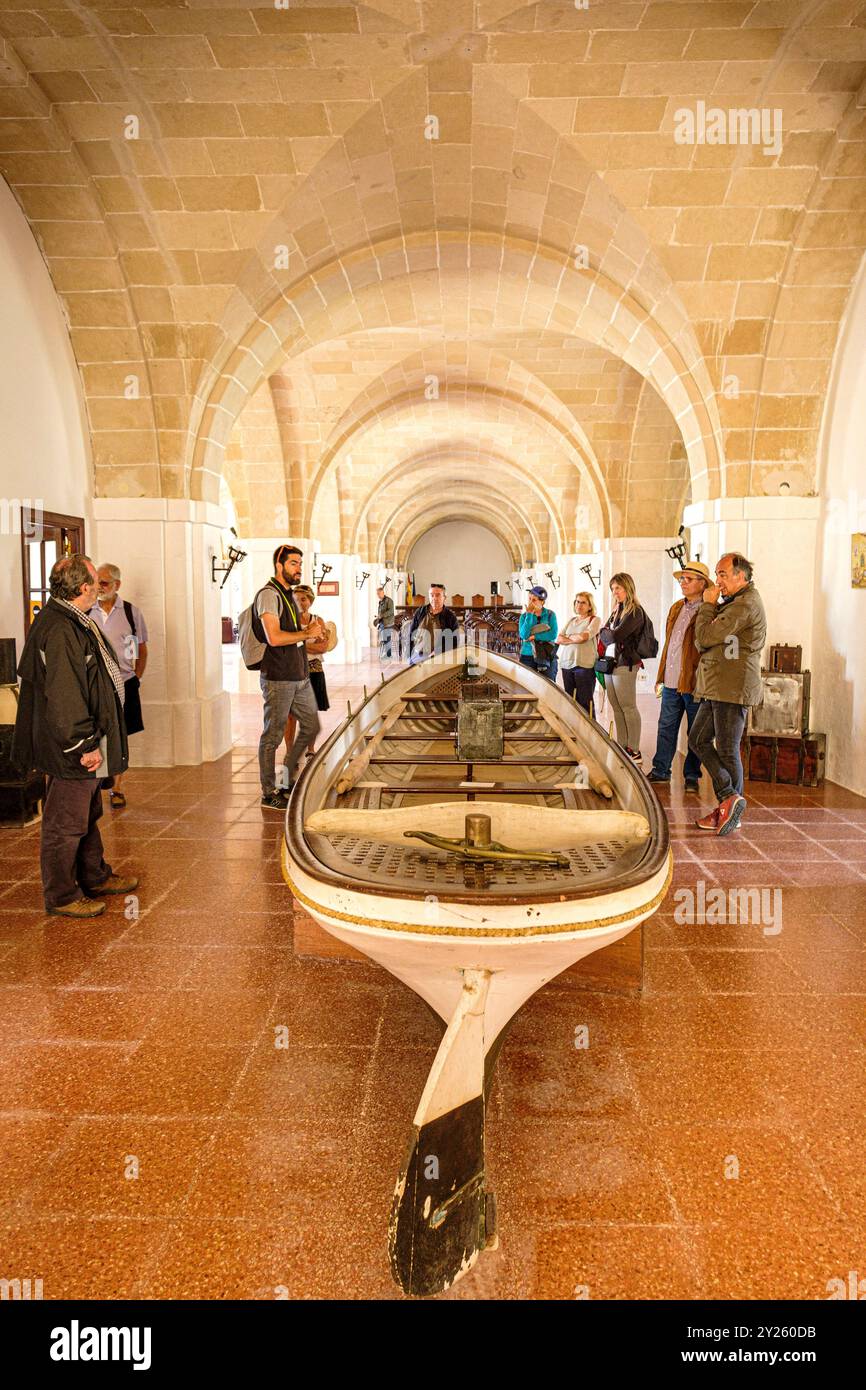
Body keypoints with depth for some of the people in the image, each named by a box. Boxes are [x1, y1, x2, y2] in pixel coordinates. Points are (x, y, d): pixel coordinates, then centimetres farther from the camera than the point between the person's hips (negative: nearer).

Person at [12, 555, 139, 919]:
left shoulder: (75, 622, 10)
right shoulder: (59, 631, -24)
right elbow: (62, 698, -27)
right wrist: (84, 746, -22)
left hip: (87, 743, 11)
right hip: (71, 751, -11)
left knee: (88, 815, 23)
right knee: (65, 823, 3)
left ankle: (95, 877, 38)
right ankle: (61, 896, 16)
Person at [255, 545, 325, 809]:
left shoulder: (290, 595, 17)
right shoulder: (268, 594, -13)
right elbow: (274, 637, -24)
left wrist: (311, 632, 5)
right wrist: (307, 633, -13)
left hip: (300, 676, 9)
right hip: (278, 678, -9)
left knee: (311, 727, 13)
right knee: (273, 735, 0)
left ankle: (287, 783, 26)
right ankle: (268, 793, 11)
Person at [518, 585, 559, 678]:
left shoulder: (550, 615, 0)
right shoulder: (524, 616, 4)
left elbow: (553, 635, -12)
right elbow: (524, 635, -12)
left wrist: (534, 636, -14)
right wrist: (529, 614, -11)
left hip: (547, 657, -1)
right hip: (528, 656, 1)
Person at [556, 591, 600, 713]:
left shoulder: (595, 620, 2)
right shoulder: (571, 620, 20)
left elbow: (583, 636, -13)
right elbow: (558, 639, 9)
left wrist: (568, 637, 4)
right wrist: (575, 639, -5)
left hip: (584, 665, -6)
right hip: (566, 664, 6)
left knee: (585, 701, -6)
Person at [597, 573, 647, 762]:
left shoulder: (635, 611, -9)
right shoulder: (617, 610, 17)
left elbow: (616, 635, -18)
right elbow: (603, 635, 14)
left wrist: (607, 633, 1)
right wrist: (610, 635, -5)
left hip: (624, 665, -8)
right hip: (609, 663, 8)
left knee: (628, 708, -5)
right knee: (616, 708, 9)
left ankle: (634, 751, -1)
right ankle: (621, 747, 15)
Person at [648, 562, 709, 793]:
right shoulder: (677, 608, 15)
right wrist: (662, 674, 17)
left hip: (693, 683, -7)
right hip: (671, 681, 7)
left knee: (695, 733, 5)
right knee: (666, 727, 13)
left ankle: (692, 776, 14)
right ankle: (661, 770, 23)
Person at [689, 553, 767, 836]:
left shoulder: (746, 605, -14)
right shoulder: (733, 604, 21)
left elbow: (705, 637, -17)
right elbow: (701, 642, 19)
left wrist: (708, 605, -5)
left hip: (733, 688, -11)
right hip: (717, 687, 11)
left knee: (727, 750, -3)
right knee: (698, 740, 9)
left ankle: (732, 803, 8)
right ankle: (729, 798, 9)